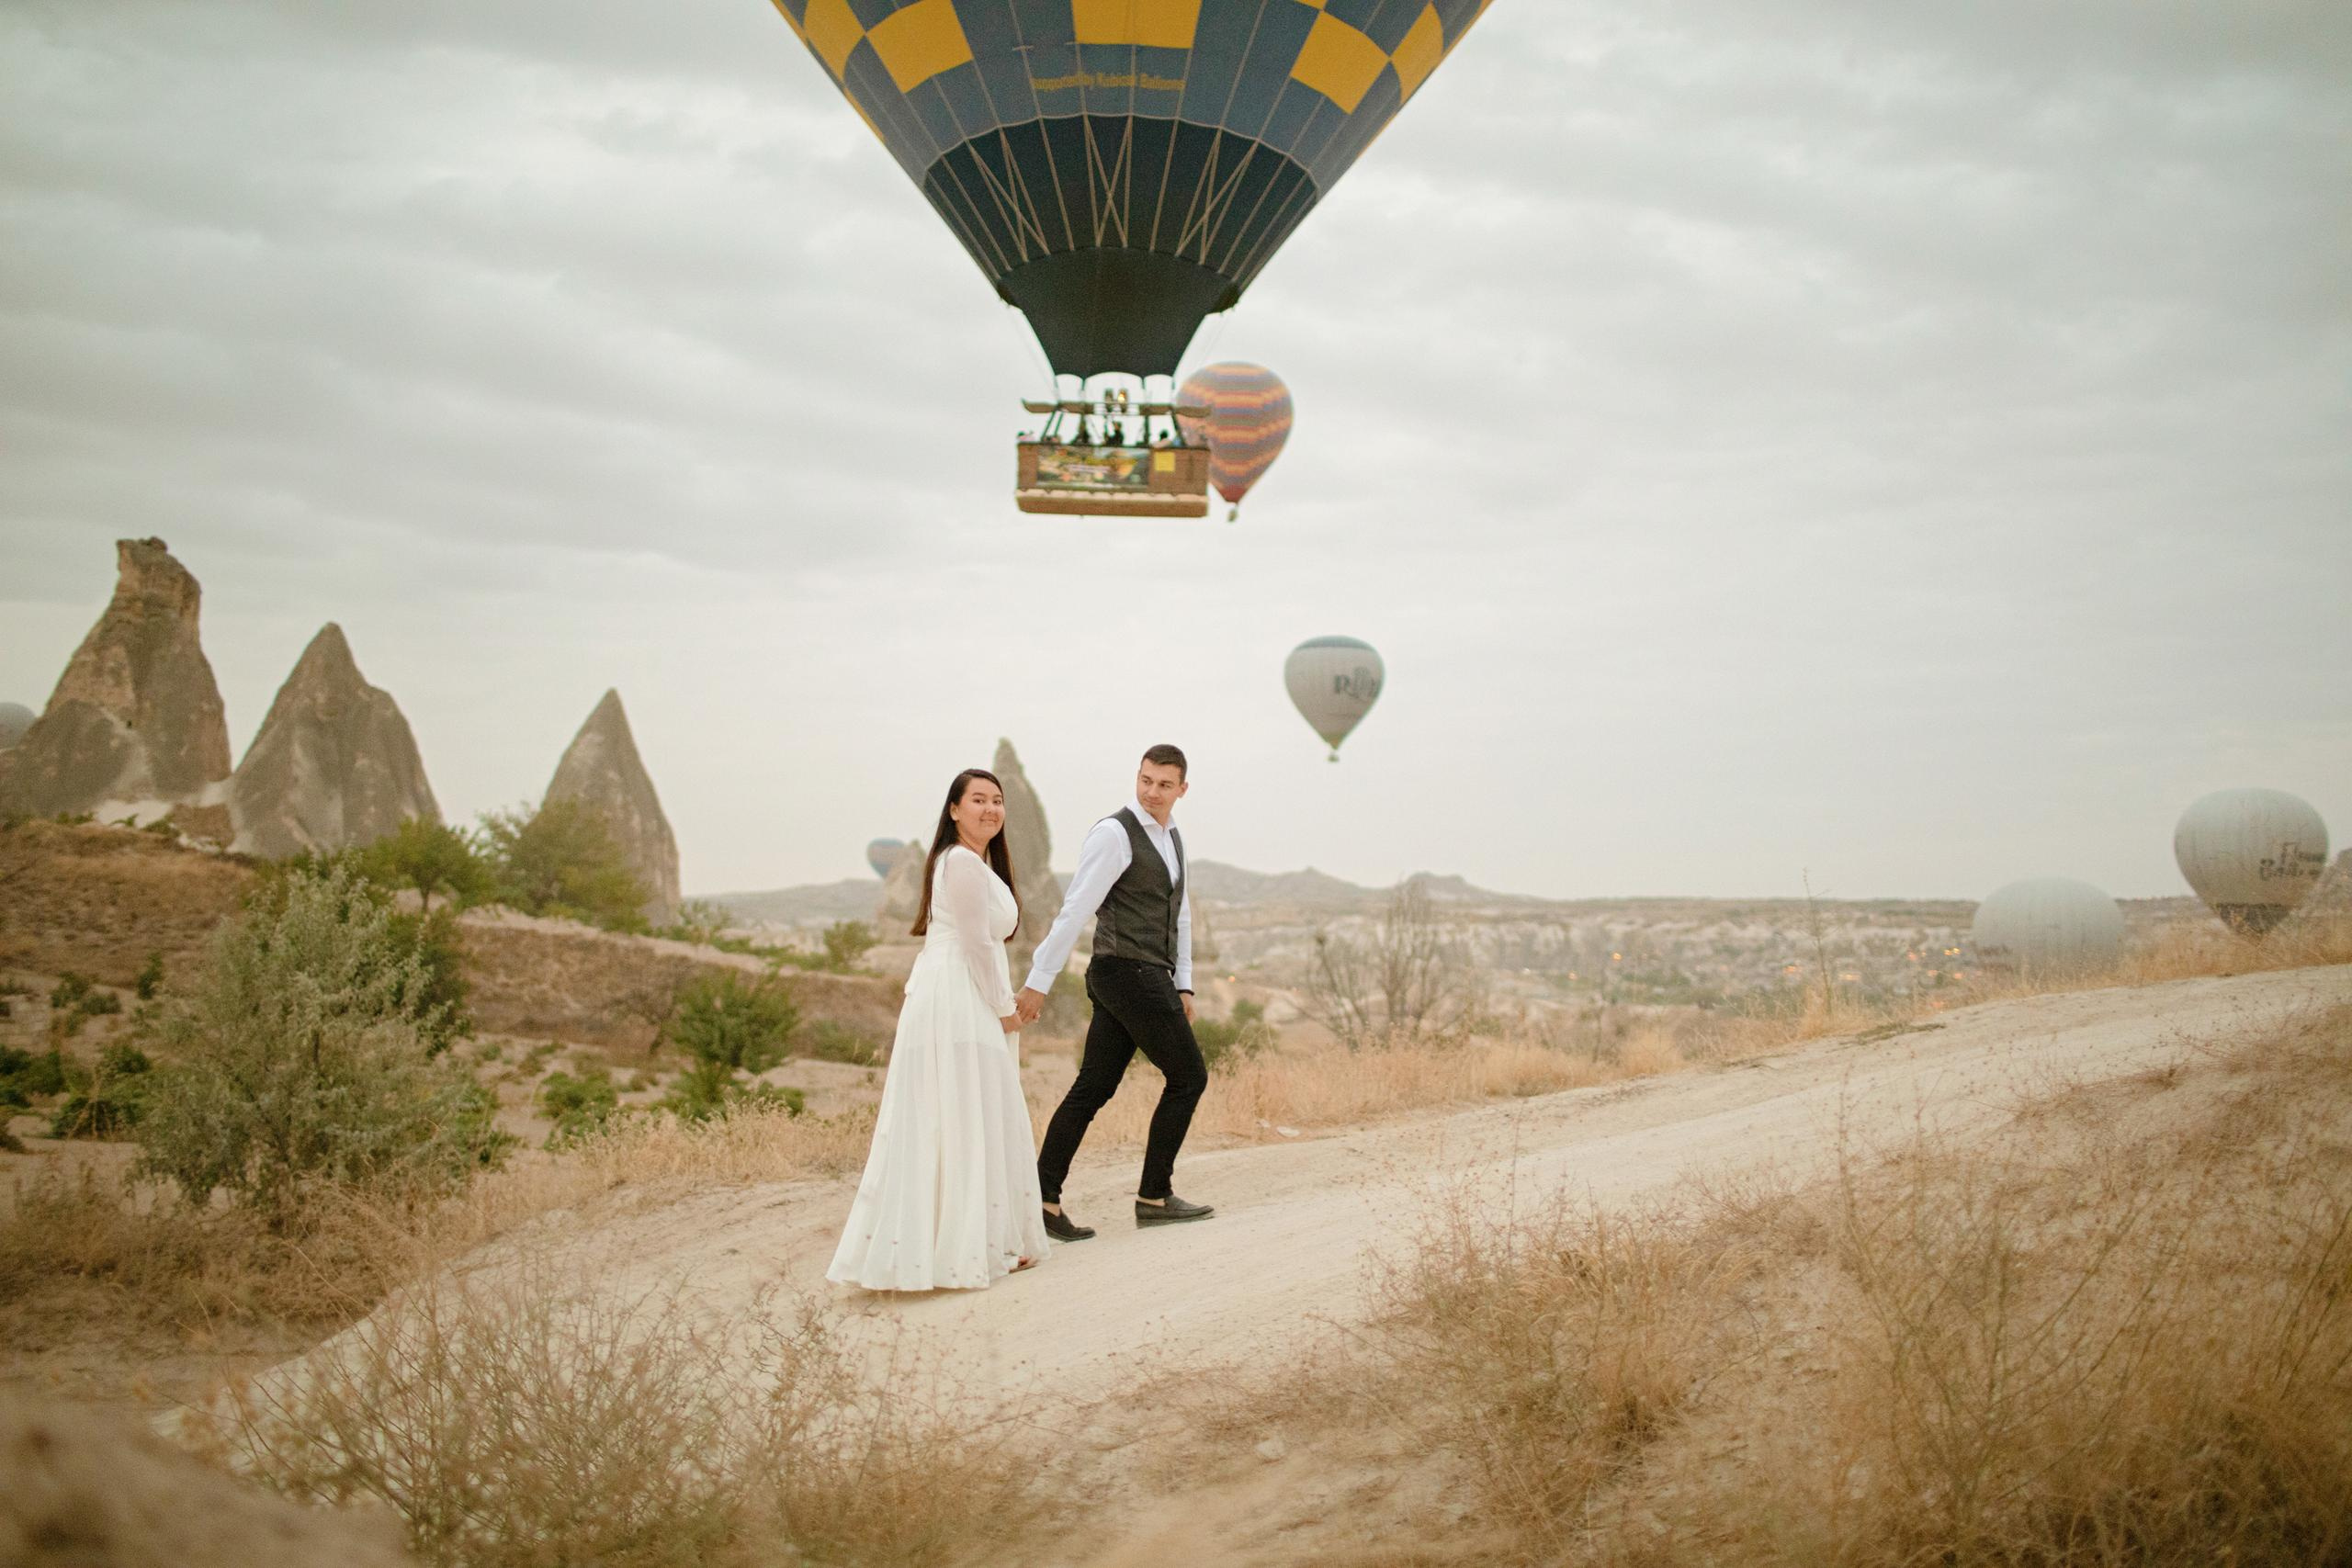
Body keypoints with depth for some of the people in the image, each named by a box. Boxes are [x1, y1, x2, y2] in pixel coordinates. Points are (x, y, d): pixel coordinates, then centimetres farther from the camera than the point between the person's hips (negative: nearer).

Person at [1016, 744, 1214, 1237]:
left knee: (1093, 1088, 5)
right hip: (1130, 975, -9)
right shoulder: (1113, 833, -12)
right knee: (1188, 1076, -1)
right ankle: (1154, 1197, 7)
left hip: (1149, 979, 9)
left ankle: (1043, 1201, 4)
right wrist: (1038, 983, -20)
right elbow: (1074, 910, -17)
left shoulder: (1172, 839, 17)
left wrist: (1183, 987, 19)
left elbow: (1180, 917, 23)